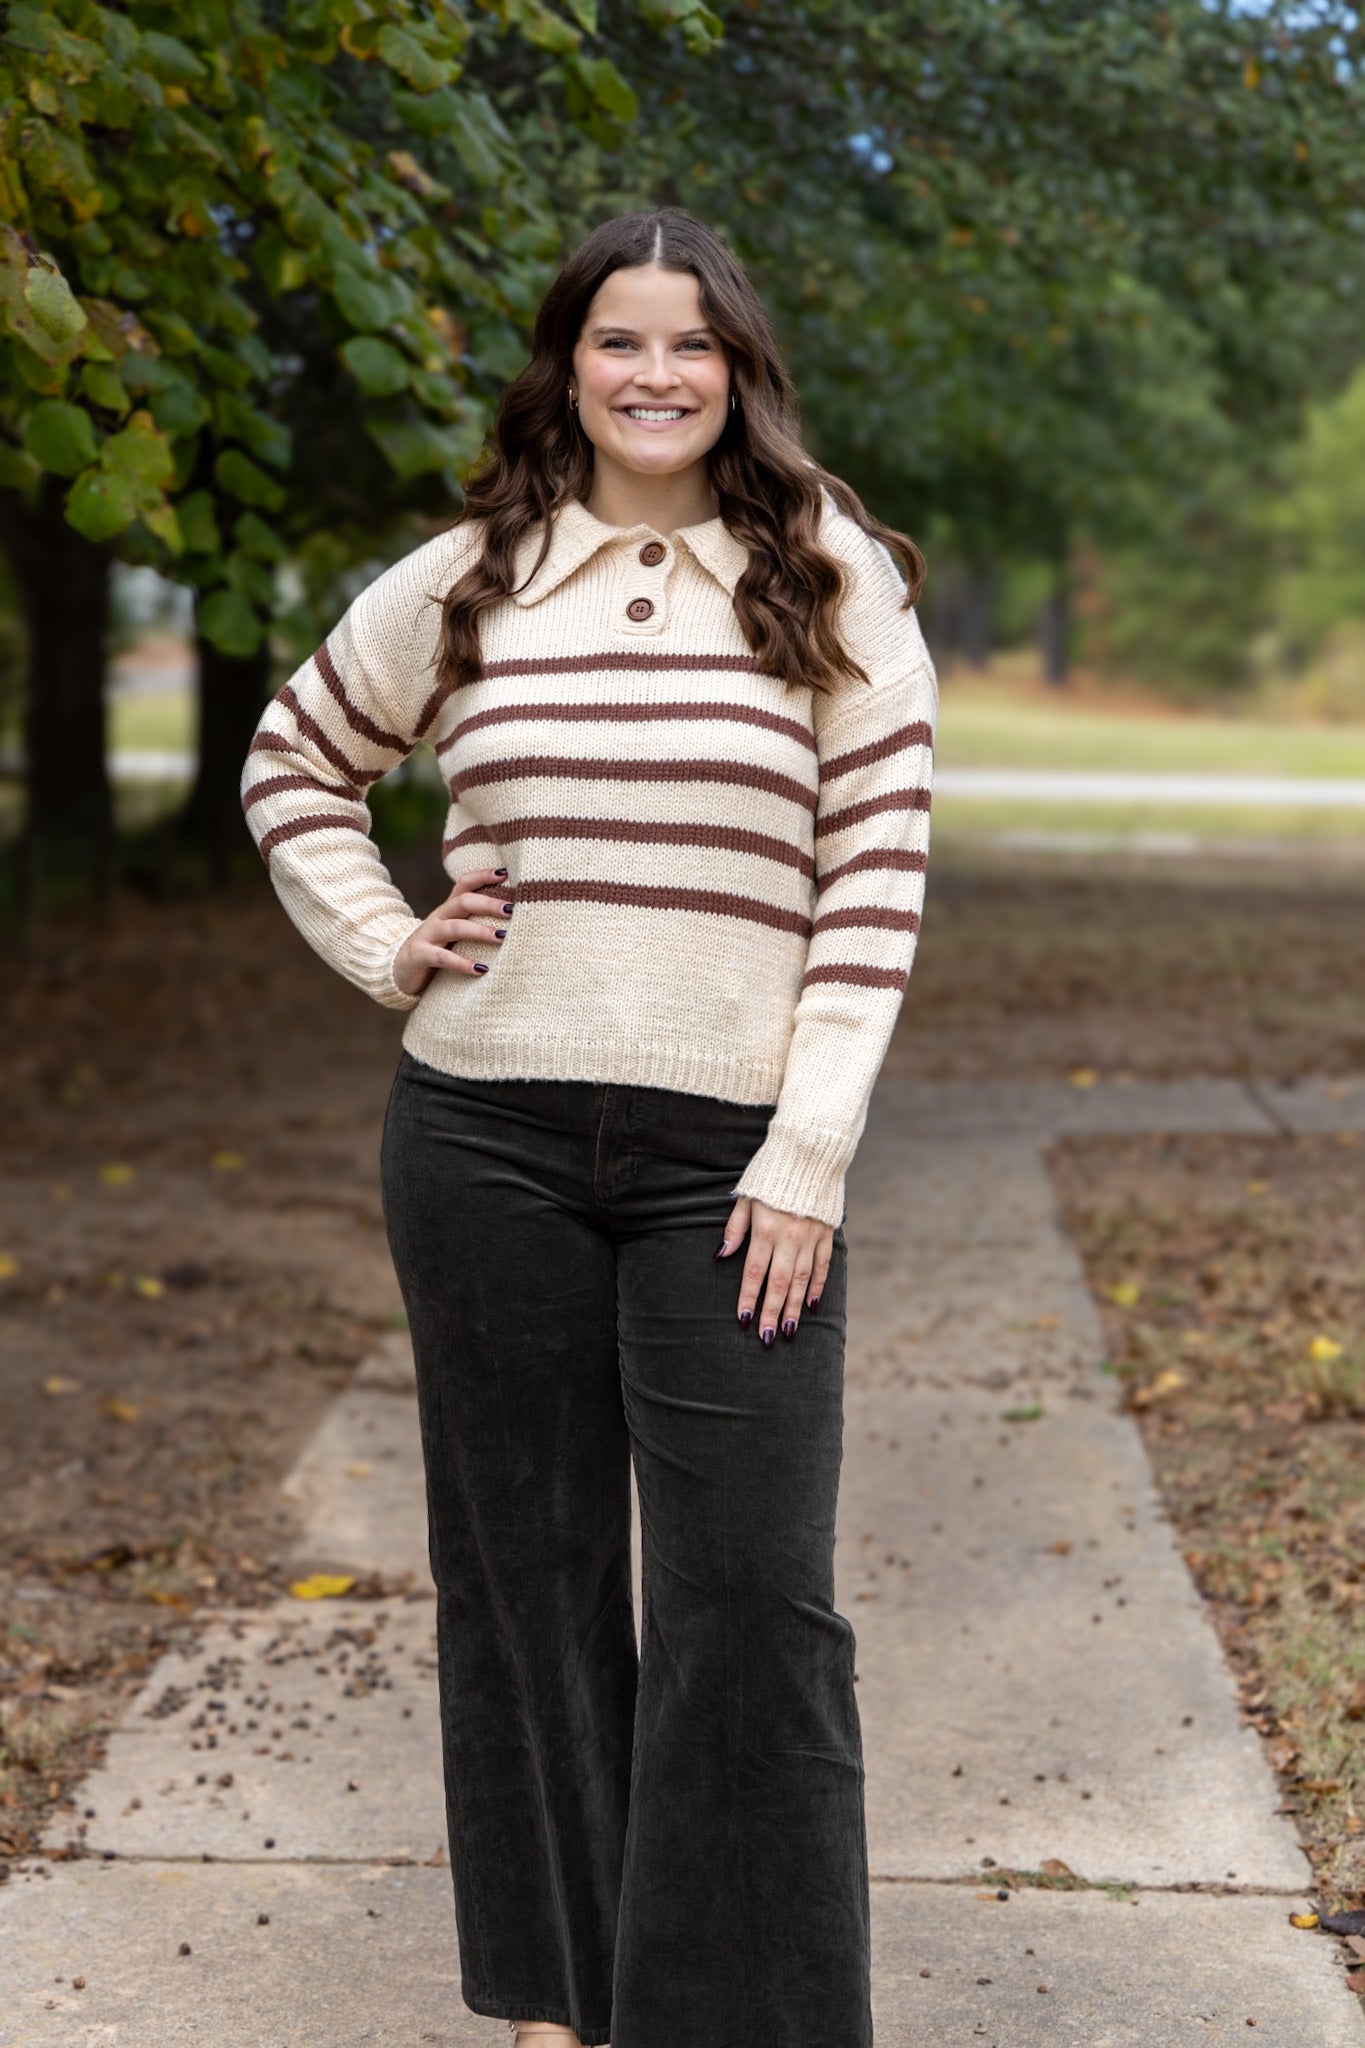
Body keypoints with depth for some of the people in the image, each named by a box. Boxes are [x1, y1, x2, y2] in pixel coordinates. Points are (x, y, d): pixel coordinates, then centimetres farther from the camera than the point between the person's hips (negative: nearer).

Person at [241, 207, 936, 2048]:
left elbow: (876, 889, -2)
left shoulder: (839, 588, 2)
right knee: (525, 1569, 11)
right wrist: (383, 949, 6)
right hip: (485, 1136, 2)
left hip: (731, 1152, -2)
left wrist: (810, 1155, -9)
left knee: (754, 1597, -3)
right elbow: (293, 767, 21)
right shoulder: (464, 582, 7)